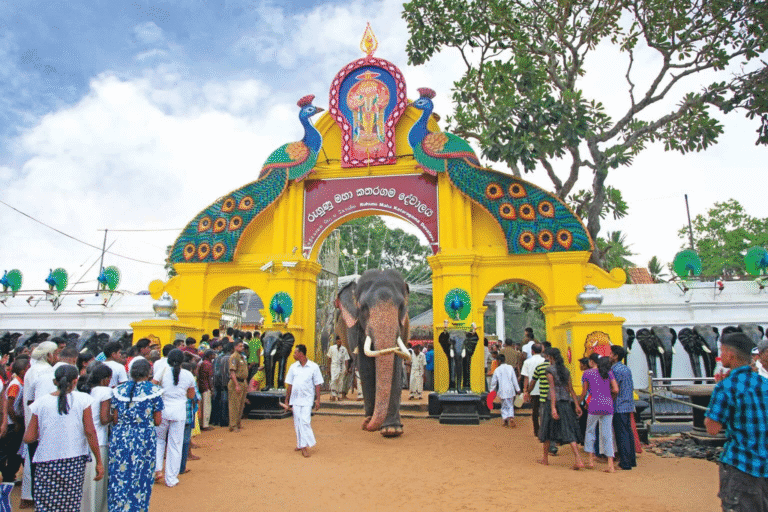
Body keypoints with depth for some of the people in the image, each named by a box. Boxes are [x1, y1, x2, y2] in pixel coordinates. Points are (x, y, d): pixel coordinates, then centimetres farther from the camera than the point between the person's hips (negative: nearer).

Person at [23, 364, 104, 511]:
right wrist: (99, 462, -1)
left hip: (46, 462, 1)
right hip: (75, 461, -1)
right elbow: (90, 432, -6)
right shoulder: (82, 399, -4)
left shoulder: (41, 403, 1)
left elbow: (28, 438, 2)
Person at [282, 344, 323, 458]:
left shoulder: (313, 367, -3)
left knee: (305, 421, -12)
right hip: (295, 399, 4)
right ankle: (301, 444, 20)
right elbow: (289, 385, 11)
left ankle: (304, 445, -8)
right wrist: (286, 401, 11)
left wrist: (318, 399, -5)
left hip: (307, 399, -4)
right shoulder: (293, 367, 7)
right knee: (297, 422, 7)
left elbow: (317, 384, 0)